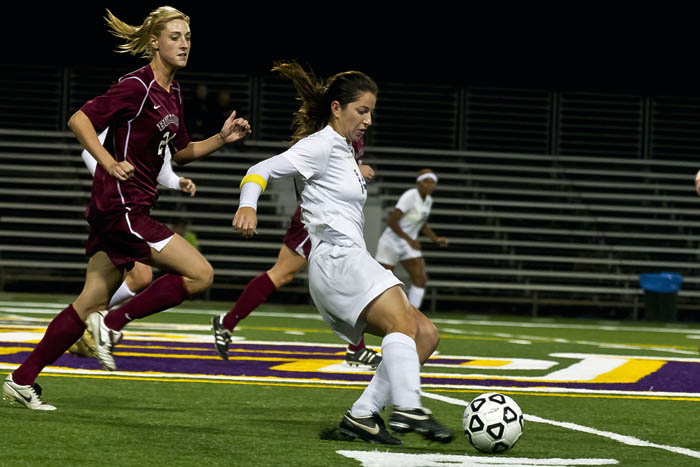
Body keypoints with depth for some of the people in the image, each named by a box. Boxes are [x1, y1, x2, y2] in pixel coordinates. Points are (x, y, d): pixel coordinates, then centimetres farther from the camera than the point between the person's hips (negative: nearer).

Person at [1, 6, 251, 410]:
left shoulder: (172, 94, 14)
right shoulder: (138, 87, -13)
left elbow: (182, 152, 25)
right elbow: (79, 119, -17)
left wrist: (221, 139, 10)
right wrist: (110, 164, -27)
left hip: (132, 207, 9)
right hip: (120, 206, -9)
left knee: (93, 302, 11)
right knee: (200, 274, -12)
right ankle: (113, 324, -3)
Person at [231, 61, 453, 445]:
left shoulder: (344, 151, 26)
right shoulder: (322, 145, -2)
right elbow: (262, 170, -12)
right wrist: (247, 205, -28)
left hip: (352, 261, 10)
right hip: (336, 258, -10)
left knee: (426, 334, -1)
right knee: (402, 323, -27)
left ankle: (363, 415, -8)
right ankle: (409, 409, -44)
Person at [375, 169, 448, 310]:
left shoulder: (428, 200, 5)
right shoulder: (410, 197, -21)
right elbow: (391, 222, -26)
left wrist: (436, 239, 7)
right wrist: (410, 240, -25)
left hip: (408, 246, 7)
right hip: (391, 242, -7)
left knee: (420, 280, -9)